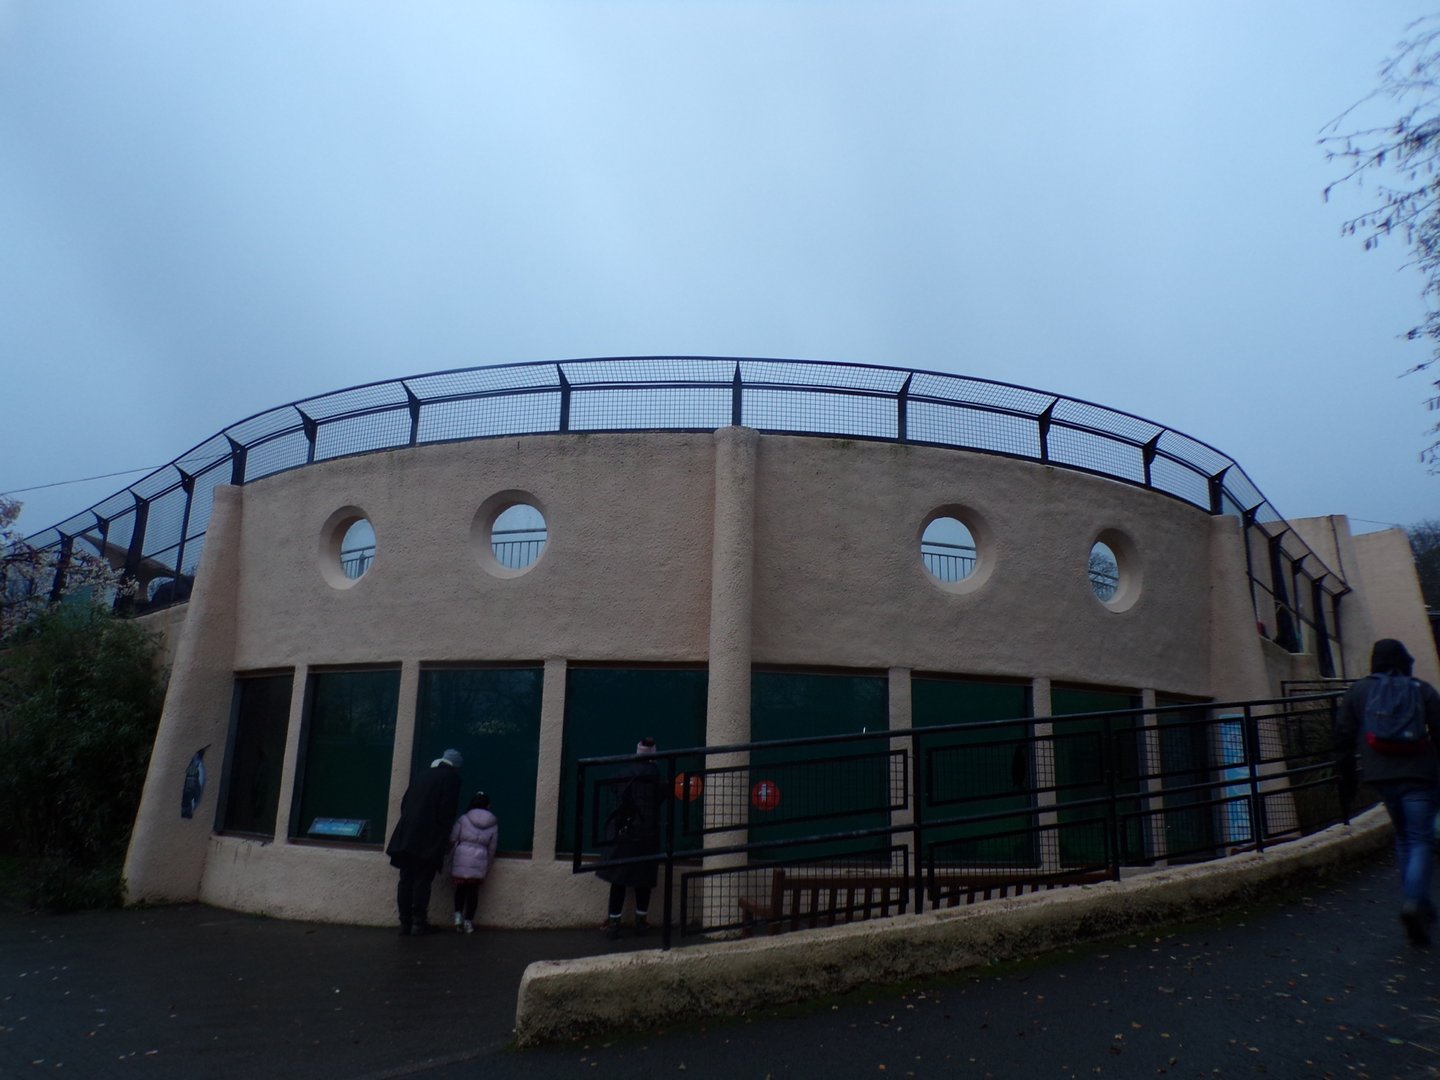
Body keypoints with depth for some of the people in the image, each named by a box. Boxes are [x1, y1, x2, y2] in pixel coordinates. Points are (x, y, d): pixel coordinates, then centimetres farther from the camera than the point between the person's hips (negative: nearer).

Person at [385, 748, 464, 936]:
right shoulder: (452, 777, 0)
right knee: (422, 881, -1)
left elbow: (405, 802, 16)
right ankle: (419, 923, 1)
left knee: (406, 880, 7)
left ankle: (405, 922, 10)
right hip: (428, 838, -5)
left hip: (406, 835, 5)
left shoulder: (424, 775, 17)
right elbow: (447, 808, -9)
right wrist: (444, 833, 2)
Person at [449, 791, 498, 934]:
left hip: (461, 858, -1)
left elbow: (452, 840, 2)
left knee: (460, 888, 14)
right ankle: (468, 921, 8)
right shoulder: (493, 825, 8)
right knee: (473, 890, 8)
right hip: (479, 861, 1)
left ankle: (458, 915, 0)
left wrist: (451, 859, 14)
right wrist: (487, 867, 18)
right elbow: (491, 849, 10)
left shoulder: (463, 819, 1)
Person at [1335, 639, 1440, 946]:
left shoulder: (1357, 691, 8)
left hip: (1380, 776, 3)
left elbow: (1344, 736, 6)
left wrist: (1347, 777, 12)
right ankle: (1414, 901, -19)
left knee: (1403, 838, 18)